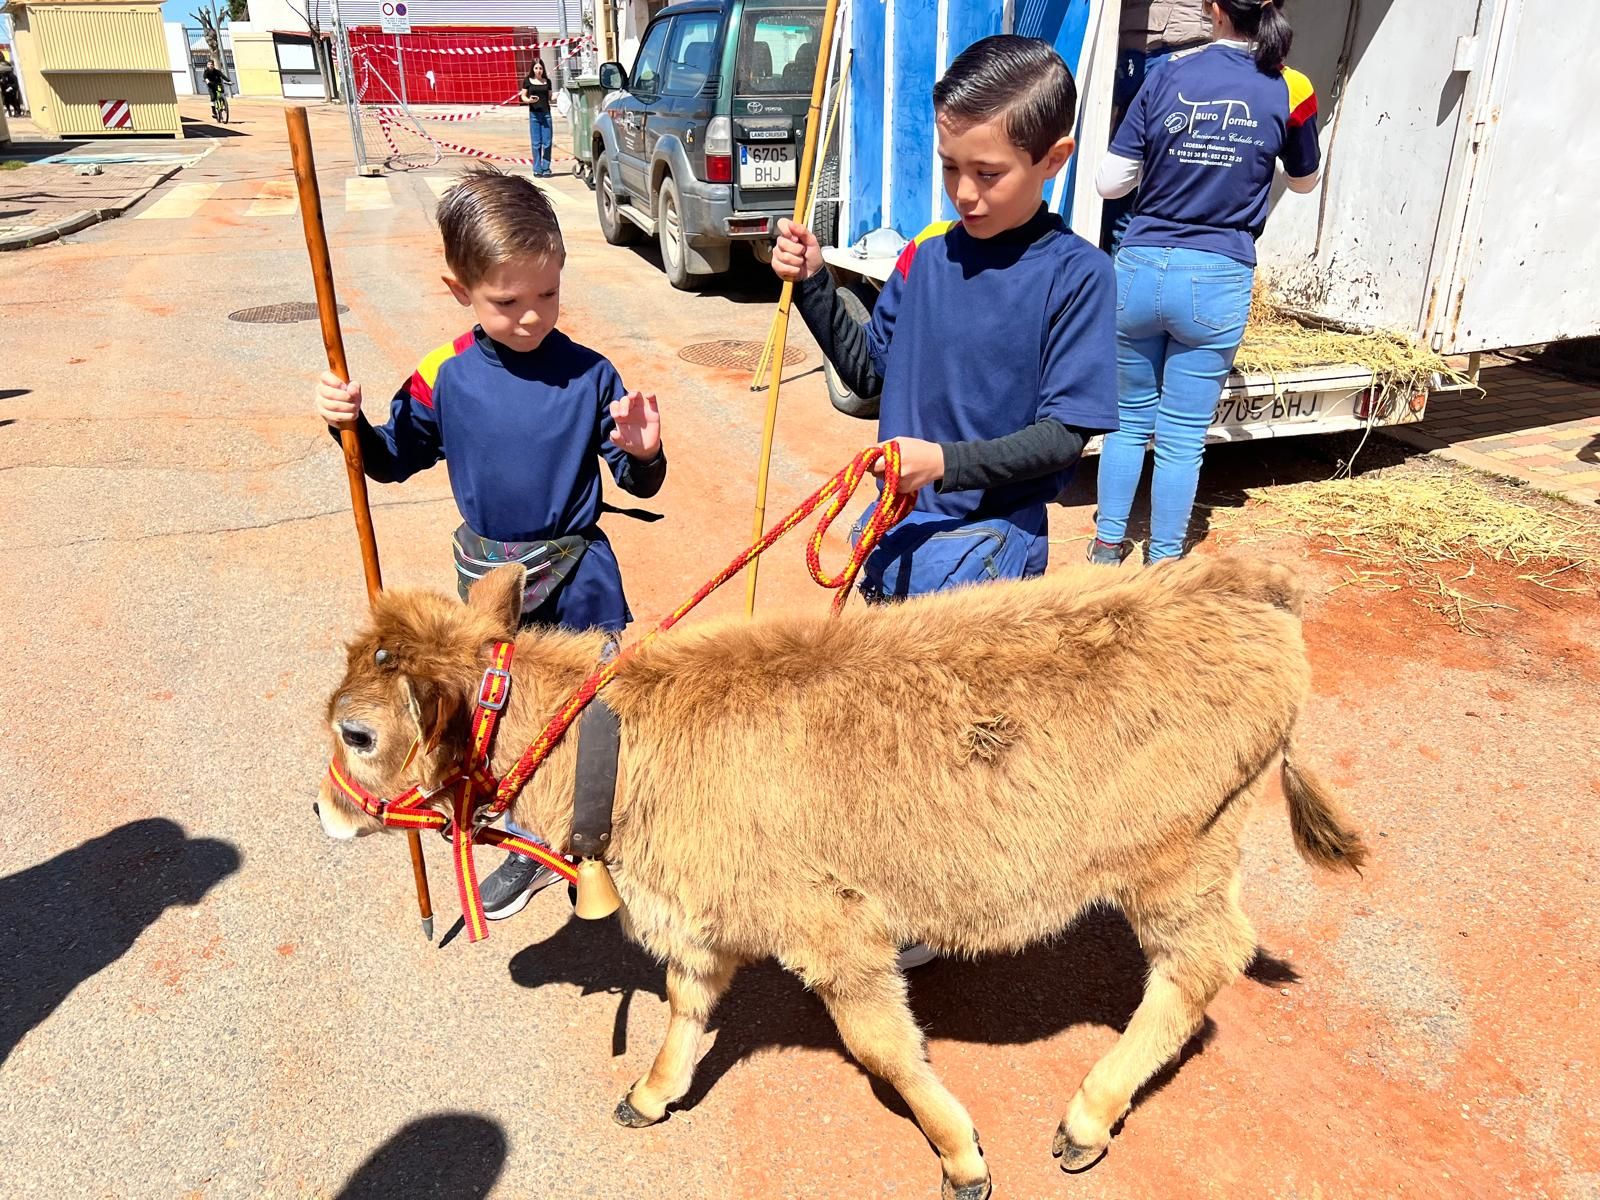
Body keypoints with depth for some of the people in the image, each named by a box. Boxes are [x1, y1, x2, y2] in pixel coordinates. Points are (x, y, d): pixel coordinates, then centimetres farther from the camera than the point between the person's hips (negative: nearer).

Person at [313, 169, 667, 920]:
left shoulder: (588, 376, -13)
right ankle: (530, 844, 40)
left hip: (578, 575, -2)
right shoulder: (443, 380, -8)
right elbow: (394, 461, 8)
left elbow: (639, 485, -7)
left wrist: (642, 452, -28)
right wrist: (350, 424, -10)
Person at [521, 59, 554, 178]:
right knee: (536, 143, -1)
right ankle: (537, 169, 5)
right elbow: (523, 96, 6)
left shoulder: (547, 81, 10)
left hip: (546, 113, 2)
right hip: (534, 114, -2)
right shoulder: (528, 81, 4)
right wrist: (529, 100, -14)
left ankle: (546, 169, 6)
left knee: (547, 143, -2)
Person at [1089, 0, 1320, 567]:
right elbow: (1304, 181, 17)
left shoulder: (1168, 76, 0)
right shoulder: (1289, 91, 0)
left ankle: (1107, 545, 23)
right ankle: (1163, 563, 16)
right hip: (1216, 282, -1)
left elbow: (1109, 181, 1)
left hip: (1140, 269, 1)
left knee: (1130, 419, 16)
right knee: (1182, 438, 6)